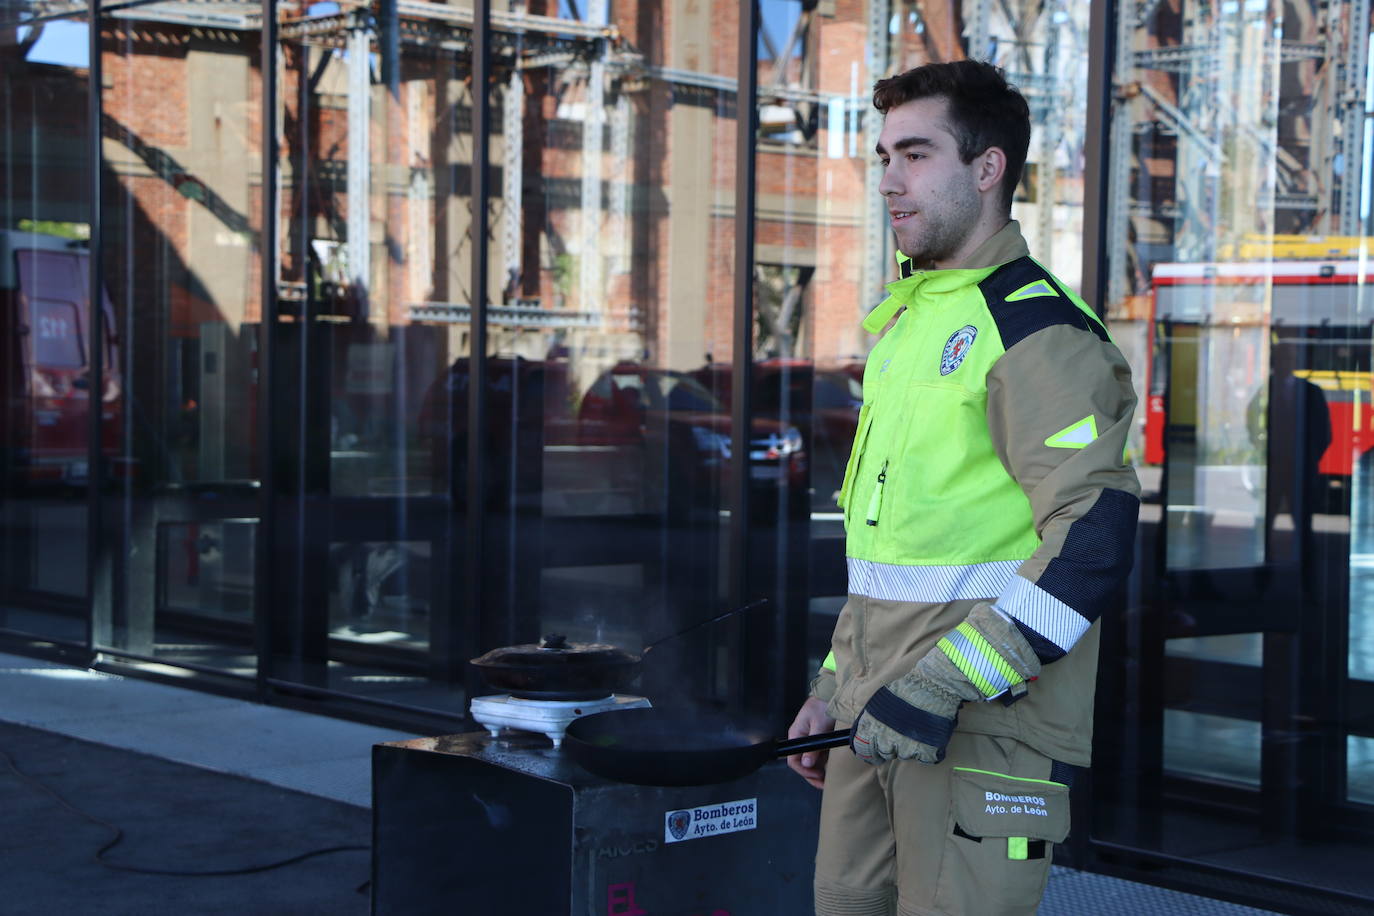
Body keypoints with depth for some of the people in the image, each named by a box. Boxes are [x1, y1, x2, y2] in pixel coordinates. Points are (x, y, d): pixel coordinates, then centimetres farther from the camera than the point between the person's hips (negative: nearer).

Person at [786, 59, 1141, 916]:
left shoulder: (1038, 330, -12)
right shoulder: (904, 322, 17)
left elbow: (1095, 542, -21)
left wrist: (943, 686, -24)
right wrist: (837, 684, 21)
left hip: (985, 733, -9)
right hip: (879, 719, 9)